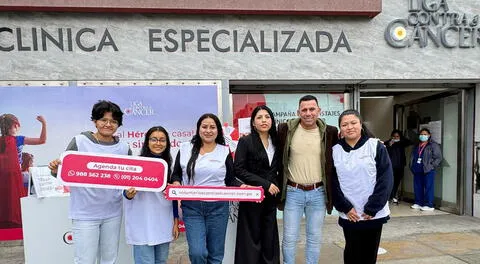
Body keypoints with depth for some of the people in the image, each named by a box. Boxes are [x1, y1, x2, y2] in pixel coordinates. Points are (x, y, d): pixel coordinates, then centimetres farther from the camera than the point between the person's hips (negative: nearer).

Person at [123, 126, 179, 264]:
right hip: (143, 224, -4)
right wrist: (129, 194, -26)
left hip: (164, 223, 4)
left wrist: (176, 221, 9)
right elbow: (127, 190, -3)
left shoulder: (169, 165, 6)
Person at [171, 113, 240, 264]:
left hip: (218, 207, 1)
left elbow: (231, 180, 4)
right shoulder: (185, 149, 4)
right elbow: (176, 174, 9)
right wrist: (176, 183, -12)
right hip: (192, 207, 0)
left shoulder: (225, 152, 4)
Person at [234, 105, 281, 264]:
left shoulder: (276, 142, 7)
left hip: (271, 197, 5)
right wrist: (265, 184, -16)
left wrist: (277, 187, 4)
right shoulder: (245, 141, -8)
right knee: (251, 237, 4)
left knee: (269, 237, 11)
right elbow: (239, 170, -13)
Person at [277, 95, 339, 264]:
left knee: (315, 238, 14)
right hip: (293, 192, -1)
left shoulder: (329, 132, -2)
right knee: (289, 238, 8)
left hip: (318, 193, 1)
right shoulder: (286, 129, -6)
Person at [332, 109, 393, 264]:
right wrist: (345, 208, -9)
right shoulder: (335, 151, 1)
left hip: (374, 214, 0)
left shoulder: (376, 146, -3)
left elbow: (386, 179, -8)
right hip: (349, 215, 1)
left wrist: (372, 209, -12)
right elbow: (333, 183, 1)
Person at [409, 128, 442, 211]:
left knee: (428, 187, -4)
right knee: (417, 187, 10)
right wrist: (412, 166, 13)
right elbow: (412, 157, 23)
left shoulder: (433, 145, -2)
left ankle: (429, 205, 0)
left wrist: (431, 166, -12)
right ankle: (418, 203, 19)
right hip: (417, 170, 7)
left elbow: (438, 158, -7)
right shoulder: (417, 146, 18)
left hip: (428, 171, -7)